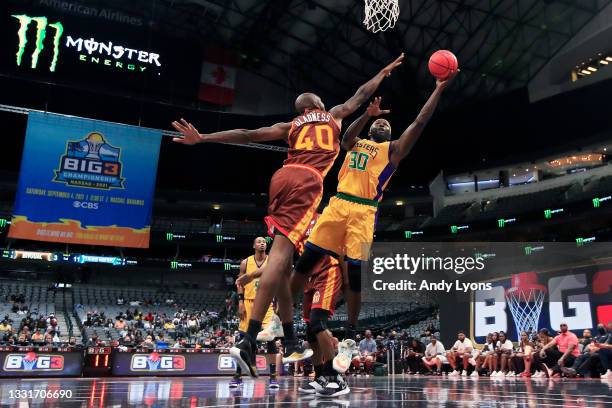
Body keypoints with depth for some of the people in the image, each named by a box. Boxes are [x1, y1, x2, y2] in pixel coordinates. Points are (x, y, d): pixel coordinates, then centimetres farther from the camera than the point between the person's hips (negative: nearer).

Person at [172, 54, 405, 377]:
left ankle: (290, 344, 15)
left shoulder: (290, 126, 27)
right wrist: (386, 71, 55)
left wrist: (202, 138, 14)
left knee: (283, 259, 9)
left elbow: (247, 135, 16)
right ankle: (248, 341, -28)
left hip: (281, 178, 4)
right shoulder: (334, 115, 26)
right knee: (280, 252, -17)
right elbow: (361, 95, 42)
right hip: (307, 182, -4)